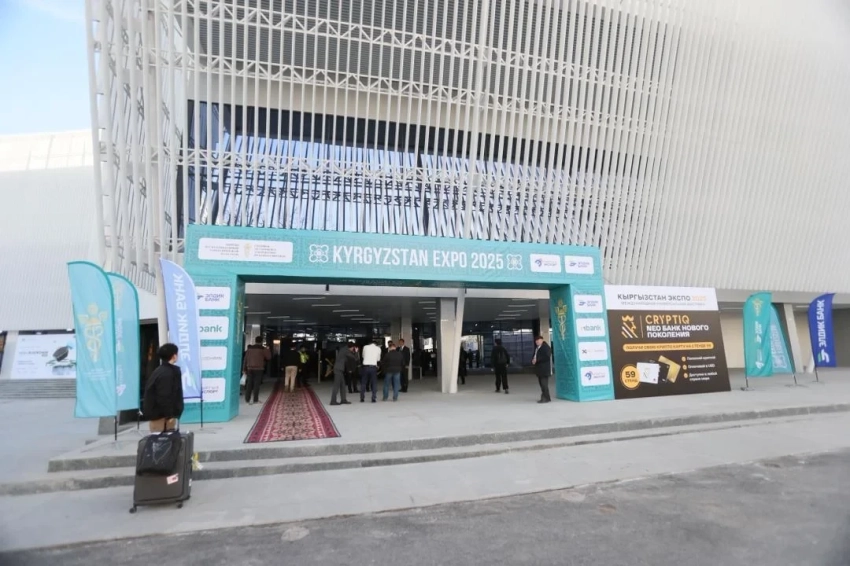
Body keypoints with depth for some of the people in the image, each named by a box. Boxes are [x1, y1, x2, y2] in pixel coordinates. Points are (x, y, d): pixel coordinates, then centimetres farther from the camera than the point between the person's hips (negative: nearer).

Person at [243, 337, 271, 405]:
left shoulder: (249, 348, 7)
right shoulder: (263, 349, -4)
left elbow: (245, 359, 7)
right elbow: (268, 357, 1)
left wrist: (244, 369, 12)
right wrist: (268, 350, 16)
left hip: (250, 368, 4)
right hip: (258, 369, -3)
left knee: (249, 384, 7)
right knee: (256, 384, 0)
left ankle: (247, 399, 9)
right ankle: (255, 399, 2)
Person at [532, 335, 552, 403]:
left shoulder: (546, 347, -10)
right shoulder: (537, 348, 18)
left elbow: (546, 357, -20)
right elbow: (535, 356, 25)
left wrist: (537, 360, -20)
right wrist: (533, 360, 3)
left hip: (544, 369, -9)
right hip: (539, 369, 9)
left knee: (544, 384, -10)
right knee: (542, 384, 11)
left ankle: (546, 398, -5)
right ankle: (544, 397, 17)